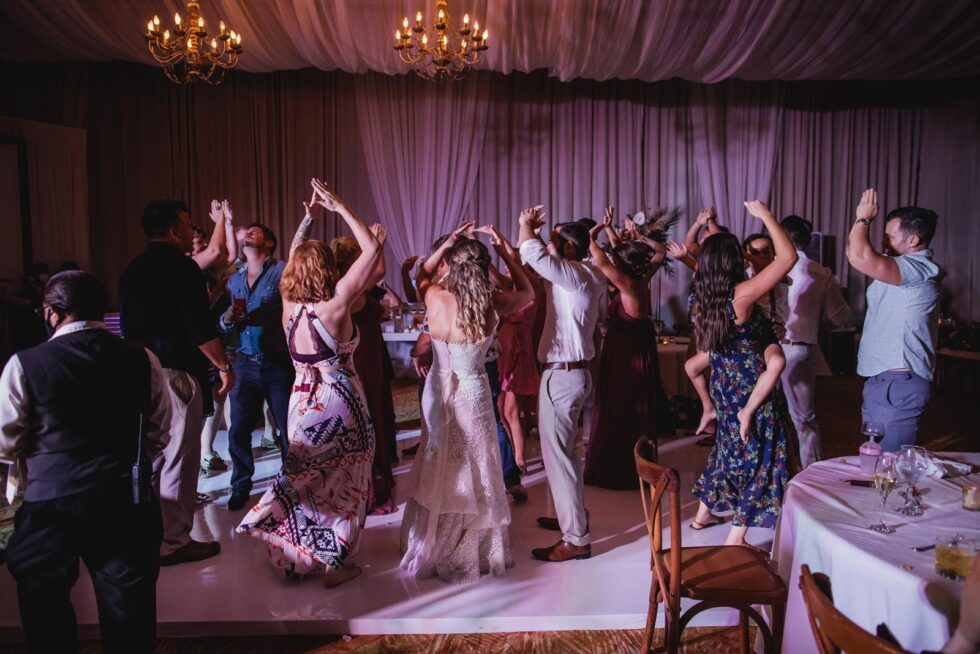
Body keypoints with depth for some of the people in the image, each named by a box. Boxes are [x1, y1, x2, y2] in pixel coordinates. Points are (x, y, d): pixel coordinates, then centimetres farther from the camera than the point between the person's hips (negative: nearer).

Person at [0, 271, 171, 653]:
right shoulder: (142, 360, -2)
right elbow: (159, 436, 5)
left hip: (50, 506, -2)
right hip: (128, 505, 2)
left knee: (47, 621, 21)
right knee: (129, 616, 15)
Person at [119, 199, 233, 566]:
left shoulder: (132, 271, 12)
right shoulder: (181, 267, -12)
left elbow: (130, 327, 17)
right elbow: (201, 329, -17)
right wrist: (224, 366, -7)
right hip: (176, 374, -8)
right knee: (179, 460, -1)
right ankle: (173, 542, 5)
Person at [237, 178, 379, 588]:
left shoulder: (289, 306, -5)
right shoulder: (334, 307, -20)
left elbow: (294, 259, 13)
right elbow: (372, 249, -20)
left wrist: (309, 215, 12)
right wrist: (340, 207, -15)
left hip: (302, 404, 5)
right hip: (340, 407, -5)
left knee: (308, 480, 19)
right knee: (341, 484, 9)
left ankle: (302, 558, 27)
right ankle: (335, 563, 18)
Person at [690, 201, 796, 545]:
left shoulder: (704, 296, -4)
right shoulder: (742, 295, -24)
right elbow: (788, 256, -23)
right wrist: (765, 215, -14)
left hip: (725, 386, 8)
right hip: (753, 391, -8)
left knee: (730, 447, 25)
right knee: (756, 456, 4)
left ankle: (704, 512, 39)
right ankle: (736, 537, 9)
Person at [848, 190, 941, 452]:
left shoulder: (919, 268, -17)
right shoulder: (905, 267, 16)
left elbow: (860, 257, -29)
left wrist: (863, 219, -12)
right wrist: (863, 220, 12)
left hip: (897, 383, -11)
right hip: (886, 380, 11)